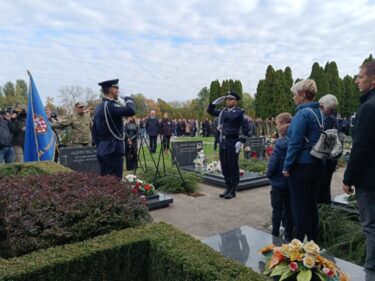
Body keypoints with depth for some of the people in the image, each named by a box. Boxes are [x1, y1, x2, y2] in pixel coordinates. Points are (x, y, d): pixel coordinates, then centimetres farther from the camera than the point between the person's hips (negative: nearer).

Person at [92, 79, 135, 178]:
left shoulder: (98, 107, 14)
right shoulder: (110, 105, -14)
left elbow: (94, 131, 18)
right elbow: (131, 111, -29)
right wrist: (128, 100, -7)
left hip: (102, 150, 9)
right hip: (113, 150, -9)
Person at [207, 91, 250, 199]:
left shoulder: (239, 112, -5)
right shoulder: (223, 111, 12)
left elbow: (245, 127, -9)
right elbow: (210, 111, 22)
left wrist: (240, 141, -16)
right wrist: (216, 101, 7)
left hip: (233, 142, -6)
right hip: (223, 142, 6)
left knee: (233, 166, 2)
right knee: (224, 166, 12)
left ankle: (233, 191, 13)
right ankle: (228, 187, 26)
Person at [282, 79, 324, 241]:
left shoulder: (303, 114, -16)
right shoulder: (318, 112, 10)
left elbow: (295, 143, -19)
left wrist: (287, 166, -12)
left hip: (301, 166, -9)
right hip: (316, 164, 9)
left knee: (299, 205, 2)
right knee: (312, 203, 17)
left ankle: (300, 241, 13)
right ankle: (313, 239, 29)